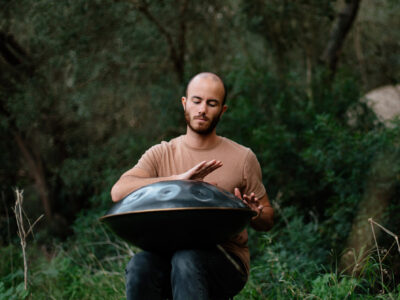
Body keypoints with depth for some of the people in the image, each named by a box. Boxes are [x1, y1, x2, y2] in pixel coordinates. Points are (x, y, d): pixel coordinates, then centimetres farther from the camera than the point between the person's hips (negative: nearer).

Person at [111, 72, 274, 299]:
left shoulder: (242, 158, 6)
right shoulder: (161, 154, 8)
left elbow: (268, 219, 12)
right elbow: (119, 192, -11)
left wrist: (253, 215, -15)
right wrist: (179, 179, -23)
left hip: (226, 262, -1)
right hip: (169, 254, 2)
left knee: (187, 259, -36)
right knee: (140, 265, -33)